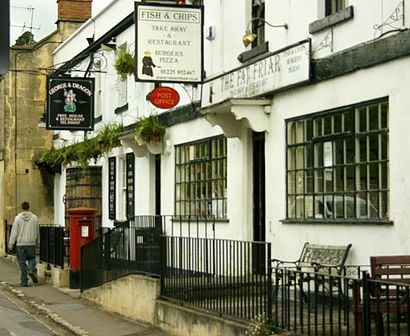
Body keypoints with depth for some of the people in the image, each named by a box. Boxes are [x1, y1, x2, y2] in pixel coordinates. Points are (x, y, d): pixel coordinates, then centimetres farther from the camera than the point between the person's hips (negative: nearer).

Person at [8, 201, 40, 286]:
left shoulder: (18, 218, -4)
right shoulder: (35, 218, 2)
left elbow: (14, 232, -5)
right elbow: (37, 231, 11)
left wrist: (11, 244, -1)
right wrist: (37, 241, 26)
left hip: (20, 244, -1)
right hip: (31, 243, 1)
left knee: (22, 262, 5)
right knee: (32, 258, 17)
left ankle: (24, 281, 5)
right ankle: (32, 271, -11)